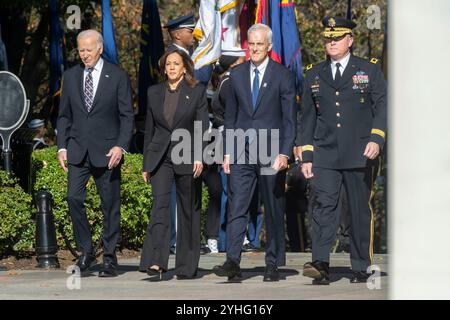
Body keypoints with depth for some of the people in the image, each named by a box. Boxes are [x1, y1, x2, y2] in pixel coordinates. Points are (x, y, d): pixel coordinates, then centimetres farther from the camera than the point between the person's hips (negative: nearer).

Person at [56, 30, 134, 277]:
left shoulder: (118, 77, 0)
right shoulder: (71, 76, 10)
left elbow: (127, 116, -1)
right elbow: (64, 115, 13)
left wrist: (120, 146, -13)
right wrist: (62, 147, 3)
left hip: (106, 152, -2)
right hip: (77, 151, 2)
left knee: (110, 204, 2)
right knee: (74, 197, -11)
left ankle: (109, 258, 10)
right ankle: (85, 251, 3)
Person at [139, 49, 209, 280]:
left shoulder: (197, 92, 3)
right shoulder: (154, 92, 11)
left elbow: (202, 127, -2)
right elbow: (149, 129, 15)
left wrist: (199, 157, -14)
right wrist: (146, 164, 13)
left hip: (186, 158, -1)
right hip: (160, 157, 1)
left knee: (187, 211, 5)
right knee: (160, 204, -16)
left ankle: (187, 267, 13)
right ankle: (155, 261, -26)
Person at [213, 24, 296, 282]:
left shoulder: (283, 76, -1)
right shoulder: (237, 75, 10)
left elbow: (289, 118, -3)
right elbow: (231, 116, 14)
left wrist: (285, 153, -12)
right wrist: (228, 152, 8)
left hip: (271, 152, -2)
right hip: (242, 153, 3)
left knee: (274, 211, 5)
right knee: (237, 208, -7)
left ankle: (273, 265, 11)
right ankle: (233, 262, -13)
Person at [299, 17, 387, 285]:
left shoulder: (370, 70, 6)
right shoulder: (314, 75, 14)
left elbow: (383, 107, 0)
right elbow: (308, 118, 15)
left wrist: (376, 139, -16)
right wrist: (306, 156, 10)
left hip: (360, 154, -1)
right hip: (325, 155, 1)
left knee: (361, 211, 4)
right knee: (324, 206, -13)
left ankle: (362, 268, 12)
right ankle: (321, 265, -20)